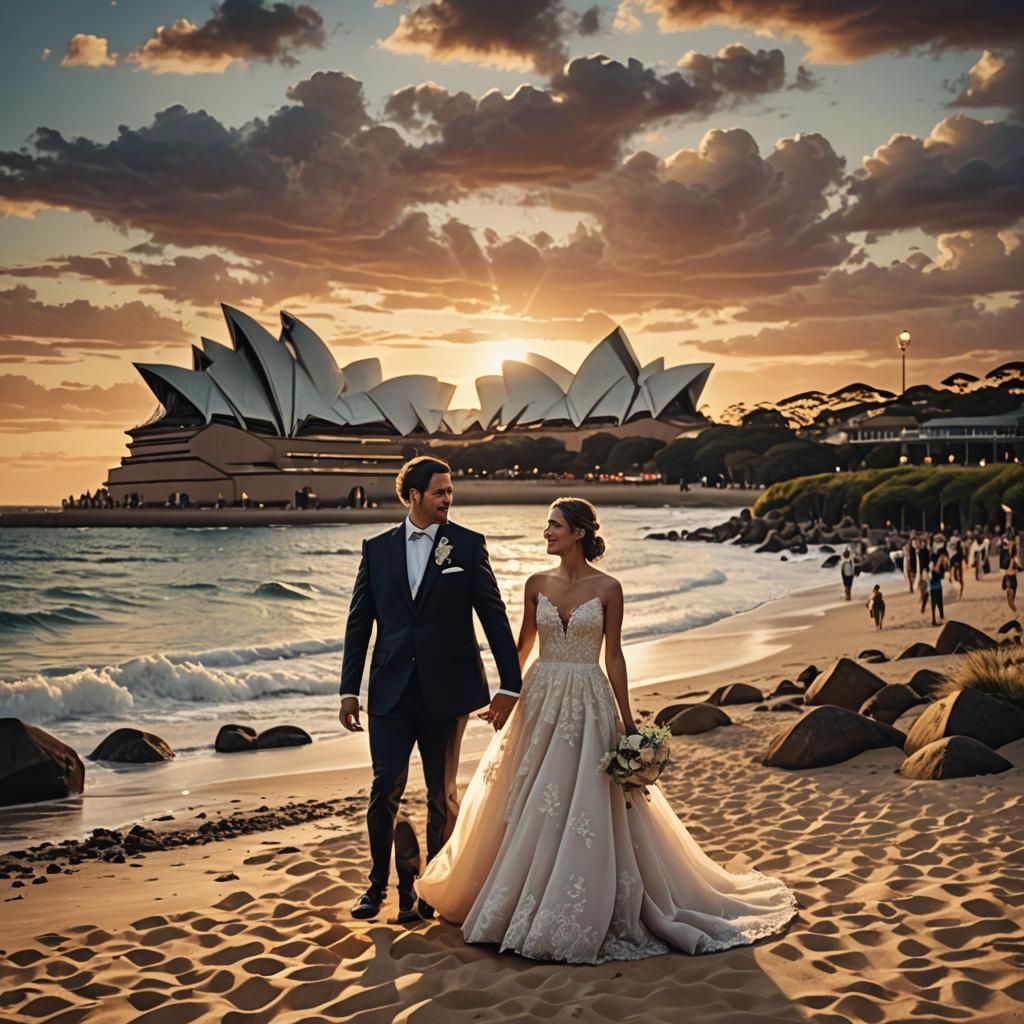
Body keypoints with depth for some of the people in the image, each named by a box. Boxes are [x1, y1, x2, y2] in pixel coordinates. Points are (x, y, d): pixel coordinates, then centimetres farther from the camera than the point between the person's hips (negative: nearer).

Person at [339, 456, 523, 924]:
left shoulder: (468, 545, -1)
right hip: (391, 690, 1)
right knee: (385, 789, -2)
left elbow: (495, 618, -1)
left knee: (442, 794, 9)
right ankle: (380, 882, 18)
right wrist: (349, 690, 5)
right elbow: (359, 623, 8)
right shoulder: (377, 548, 5)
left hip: (447, 689, -1)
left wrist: (509, 685, -4)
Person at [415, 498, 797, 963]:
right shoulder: (537, 584, 4)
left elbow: (614, 655, -3)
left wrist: (627, 721, -5)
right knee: (530, 807, 8)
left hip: (588, 702, -3)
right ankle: (523, 904, 23)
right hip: (541, 698, 3)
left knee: (586, 808, -2)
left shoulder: (607, 588, -5)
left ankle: (585, 913, 12)